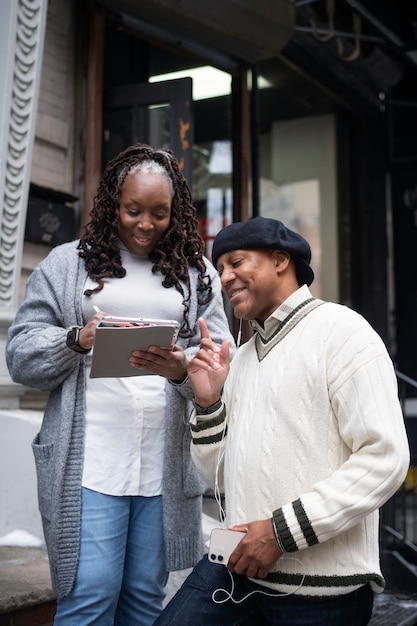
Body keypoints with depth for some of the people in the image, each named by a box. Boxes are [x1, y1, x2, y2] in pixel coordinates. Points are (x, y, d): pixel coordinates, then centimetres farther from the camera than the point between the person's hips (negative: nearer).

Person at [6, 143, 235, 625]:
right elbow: (20, 354, 5)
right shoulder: (66, 264, 10)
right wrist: (78, 340, -14)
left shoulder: (197, 275, 14)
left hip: (167, 467, 2)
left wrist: (182, 368, -16)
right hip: (89, 463, -2)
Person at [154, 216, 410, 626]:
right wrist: (208, 401, -2)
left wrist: (283, 530, -16)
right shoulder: (241, 358, 14)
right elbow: (221, 477, 13)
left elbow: (384, 459, -16)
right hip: (237, 565, 6)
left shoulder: (341, 330, -7)